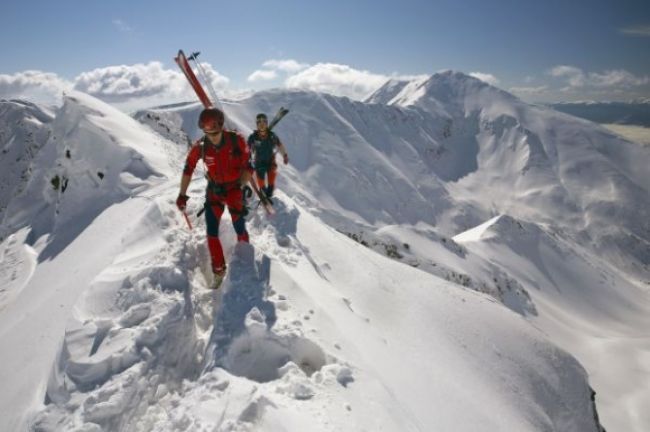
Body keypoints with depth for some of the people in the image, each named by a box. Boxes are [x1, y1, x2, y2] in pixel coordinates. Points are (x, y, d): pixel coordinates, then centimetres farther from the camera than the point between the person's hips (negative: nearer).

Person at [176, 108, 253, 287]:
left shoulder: (236, 141, -21)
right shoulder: (200, 146, -15)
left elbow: (249, 167, -18)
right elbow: (188, 169, -2)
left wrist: (239, 187, -30)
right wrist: (182, 195, 0)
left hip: (235, 190, -1)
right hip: (214, 191, 2)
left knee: (240, 229, 5)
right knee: (212, 233, -6)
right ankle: (219, 270, 11)